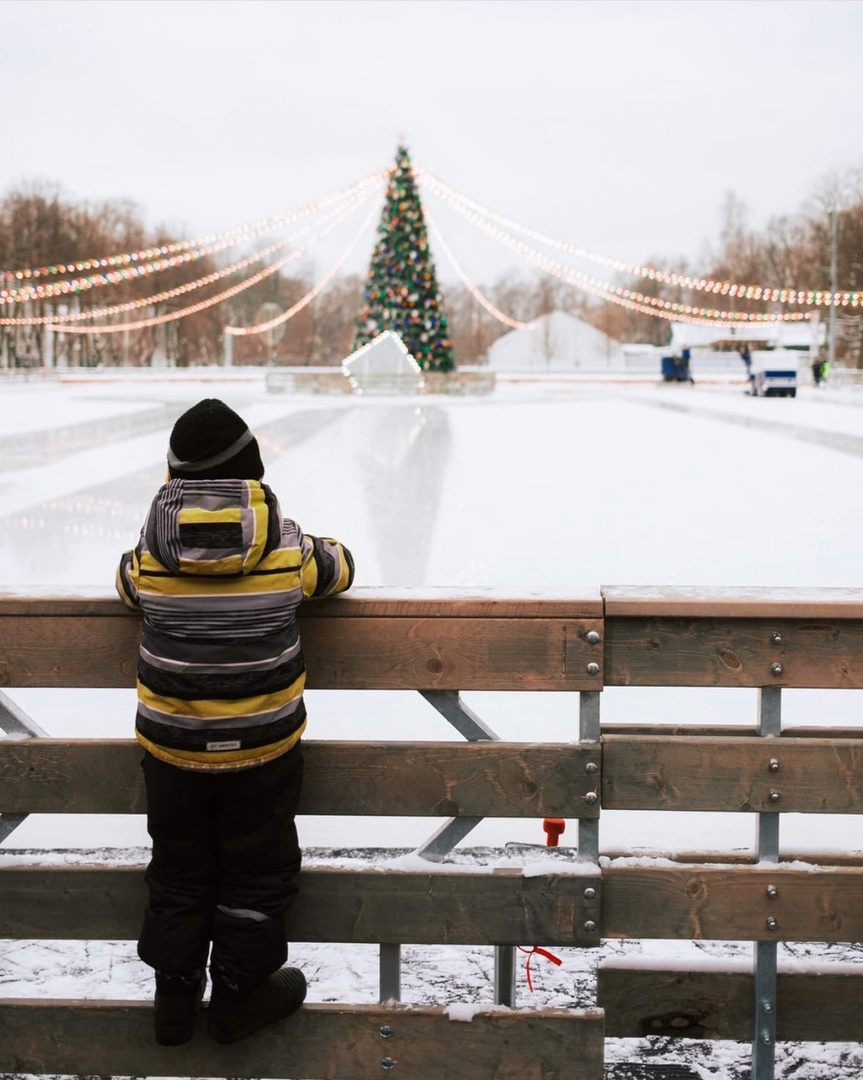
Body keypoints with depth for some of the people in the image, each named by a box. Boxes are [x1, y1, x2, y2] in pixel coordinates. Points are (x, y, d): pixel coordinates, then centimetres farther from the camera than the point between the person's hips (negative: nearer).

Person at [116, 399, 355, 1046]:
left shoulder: (150, 551, -8)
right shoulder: (286, 545, -12)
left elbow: (128, 582, 14)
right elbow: (338, 567, 8)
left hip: (171, 745, 2)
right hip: (261, 747, -2)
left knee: (179, 870, 17)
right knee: (257, 871, 15)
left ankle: (175, 994, 29)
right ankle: (239, 993, 26)